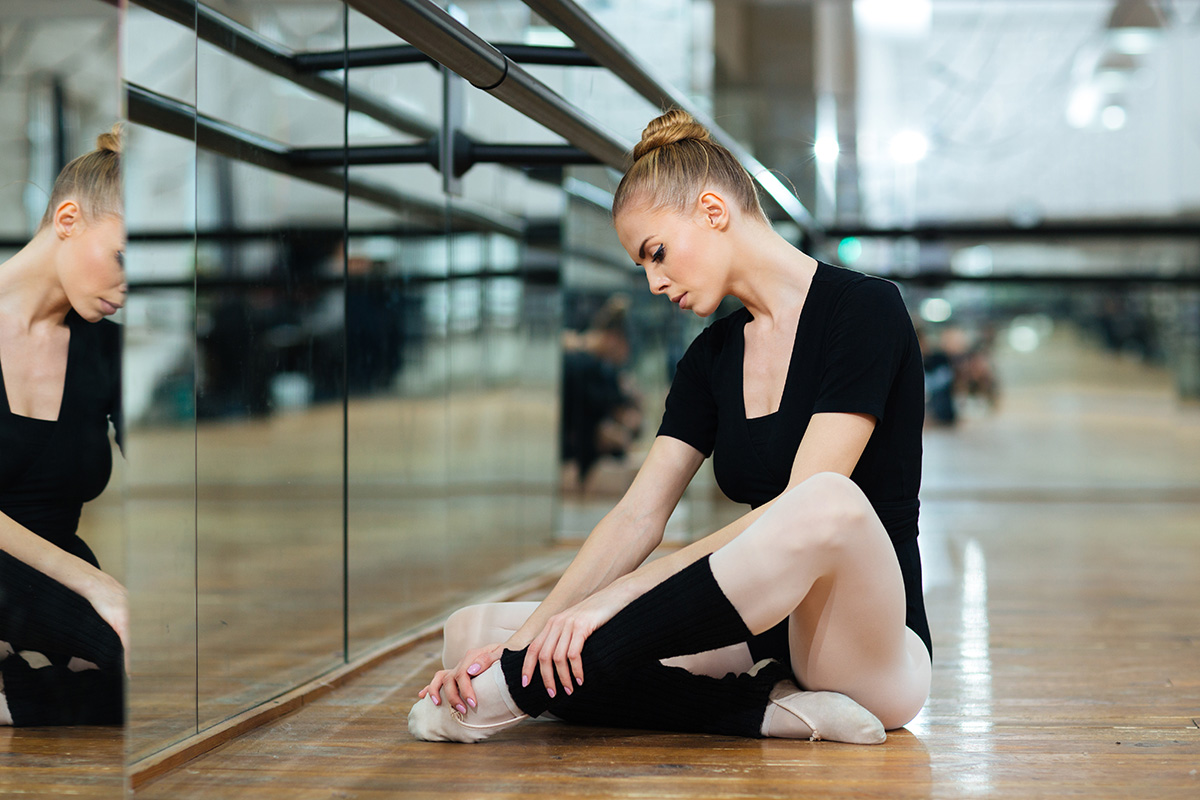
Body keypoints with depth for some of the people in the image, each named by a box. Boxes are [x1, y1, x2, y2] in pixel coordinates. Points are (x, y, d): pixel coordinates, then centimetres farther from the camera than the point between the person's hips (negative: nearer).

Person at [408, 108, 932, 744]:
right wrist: (529, 638, -12)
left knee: (829, 503, -42)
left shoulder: (863, 309, -9)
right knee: (474, 632, -8)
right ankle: (770, 711, -20)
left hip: (873, 652, -6)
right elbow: (639, 515, 3)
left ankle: (518, 690, -30)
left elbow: (807, 507, -20)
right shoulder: (713, 357, 12)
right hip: (765, 636, 6)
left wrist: (617, 596, -23)